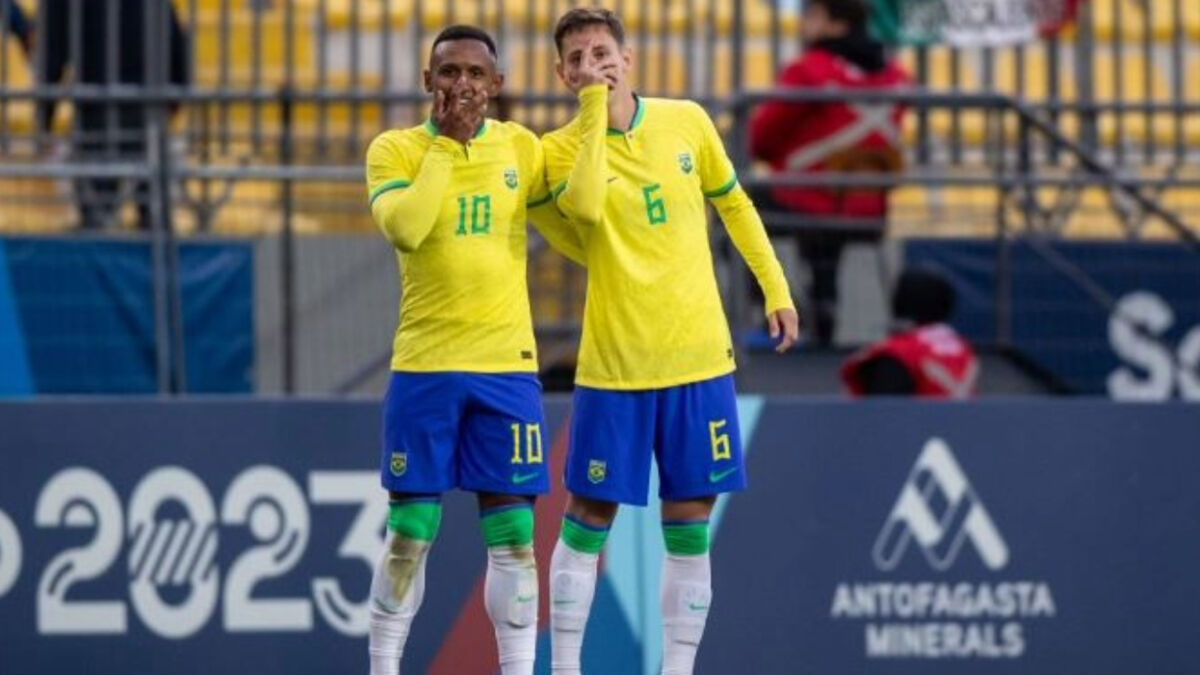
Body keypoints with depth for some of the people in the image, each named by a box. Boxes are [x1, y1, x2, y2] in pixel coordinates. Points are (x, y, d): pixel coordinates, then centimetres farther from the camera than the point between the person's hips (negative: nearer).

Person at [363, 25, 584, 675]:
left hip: (507, 365, 2)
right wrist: (447, 143, -15)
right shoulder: (395, 149, -2)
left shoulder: (522, 148, 6)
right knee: (410, 533, 1)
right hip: (424, 365, -2)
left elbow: (577, 235, 14)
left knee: (512, 533, 0)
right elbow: (404, 229, -20)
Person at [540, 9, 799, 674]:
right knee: (588, 519, 2)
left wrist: (775, 288, 13)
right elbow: (584, 205, -27)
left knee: (690, 526, 4)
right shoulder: (561, 147, -5)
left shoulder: (687, 122, 3)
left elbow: (735, 205, 16)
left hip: (698, 356, 2)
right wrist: (596, 114, -22)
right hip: (613, 364, -2)